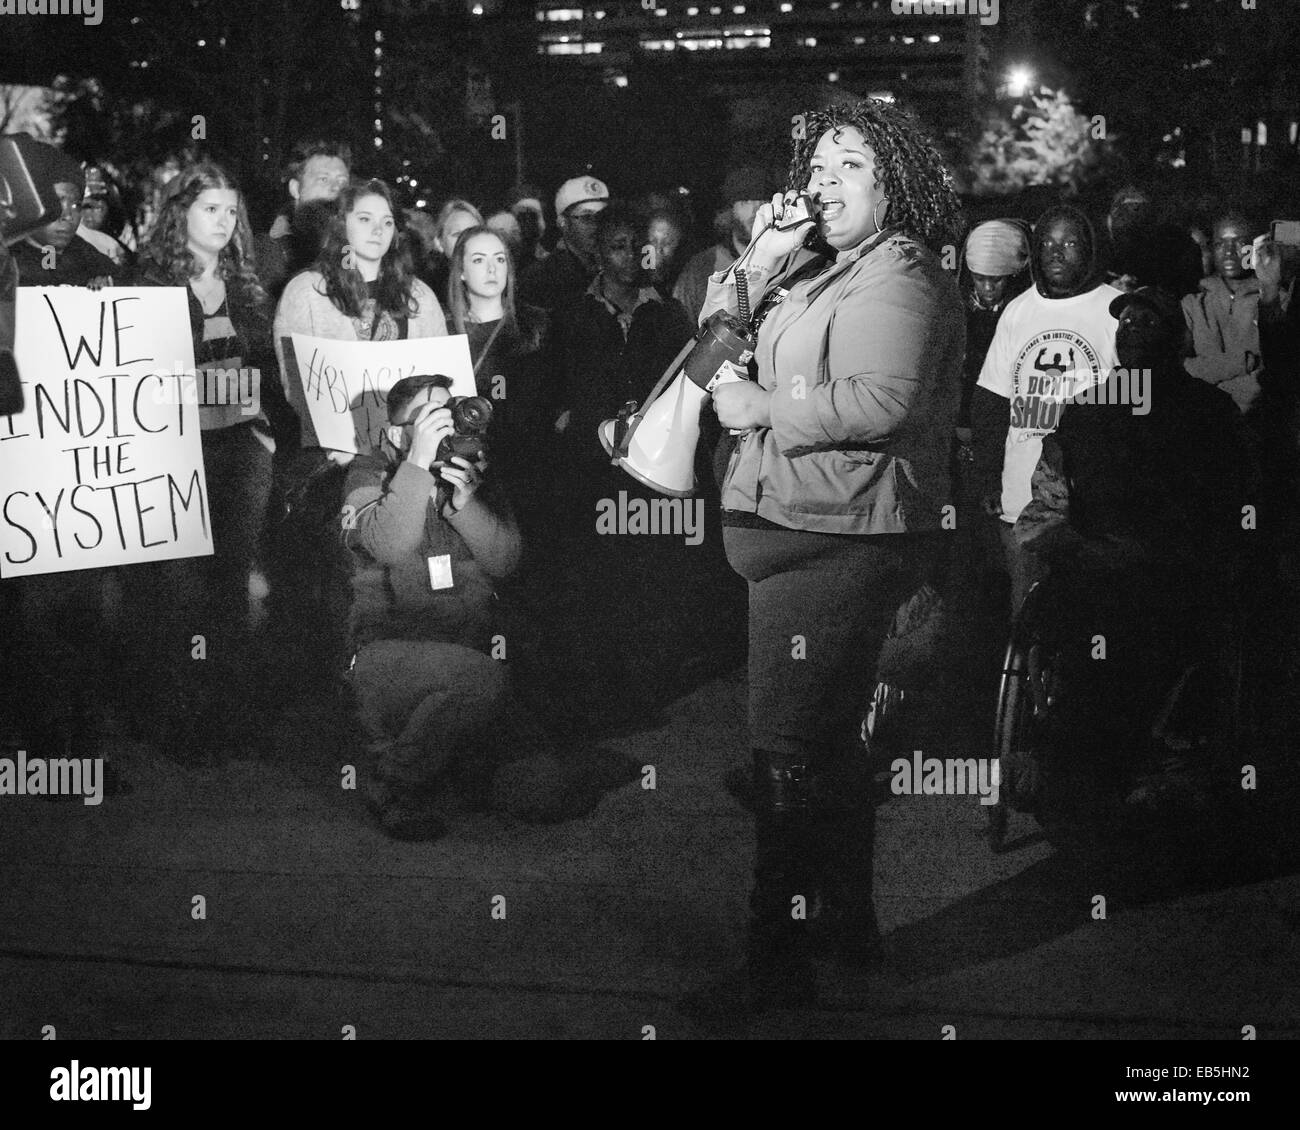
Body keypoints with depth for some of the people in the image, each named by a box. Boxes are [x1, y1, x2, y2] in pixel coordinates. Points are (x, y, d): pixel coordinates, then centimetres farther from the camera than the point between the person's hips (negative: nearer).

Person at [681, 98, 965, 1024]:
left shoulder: (895, 273, -13)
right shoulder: (821, 273, 18)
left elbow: (880, 402, -27)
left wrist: (761, 409, -16)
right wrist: (754, 267, 1)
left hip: (835, 540, -11)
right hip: (805, 532, 11)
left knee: (791, 748, -11)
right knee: (828, 739, 20)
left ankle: (779, 963, -7)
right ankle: (847, 922, 33)